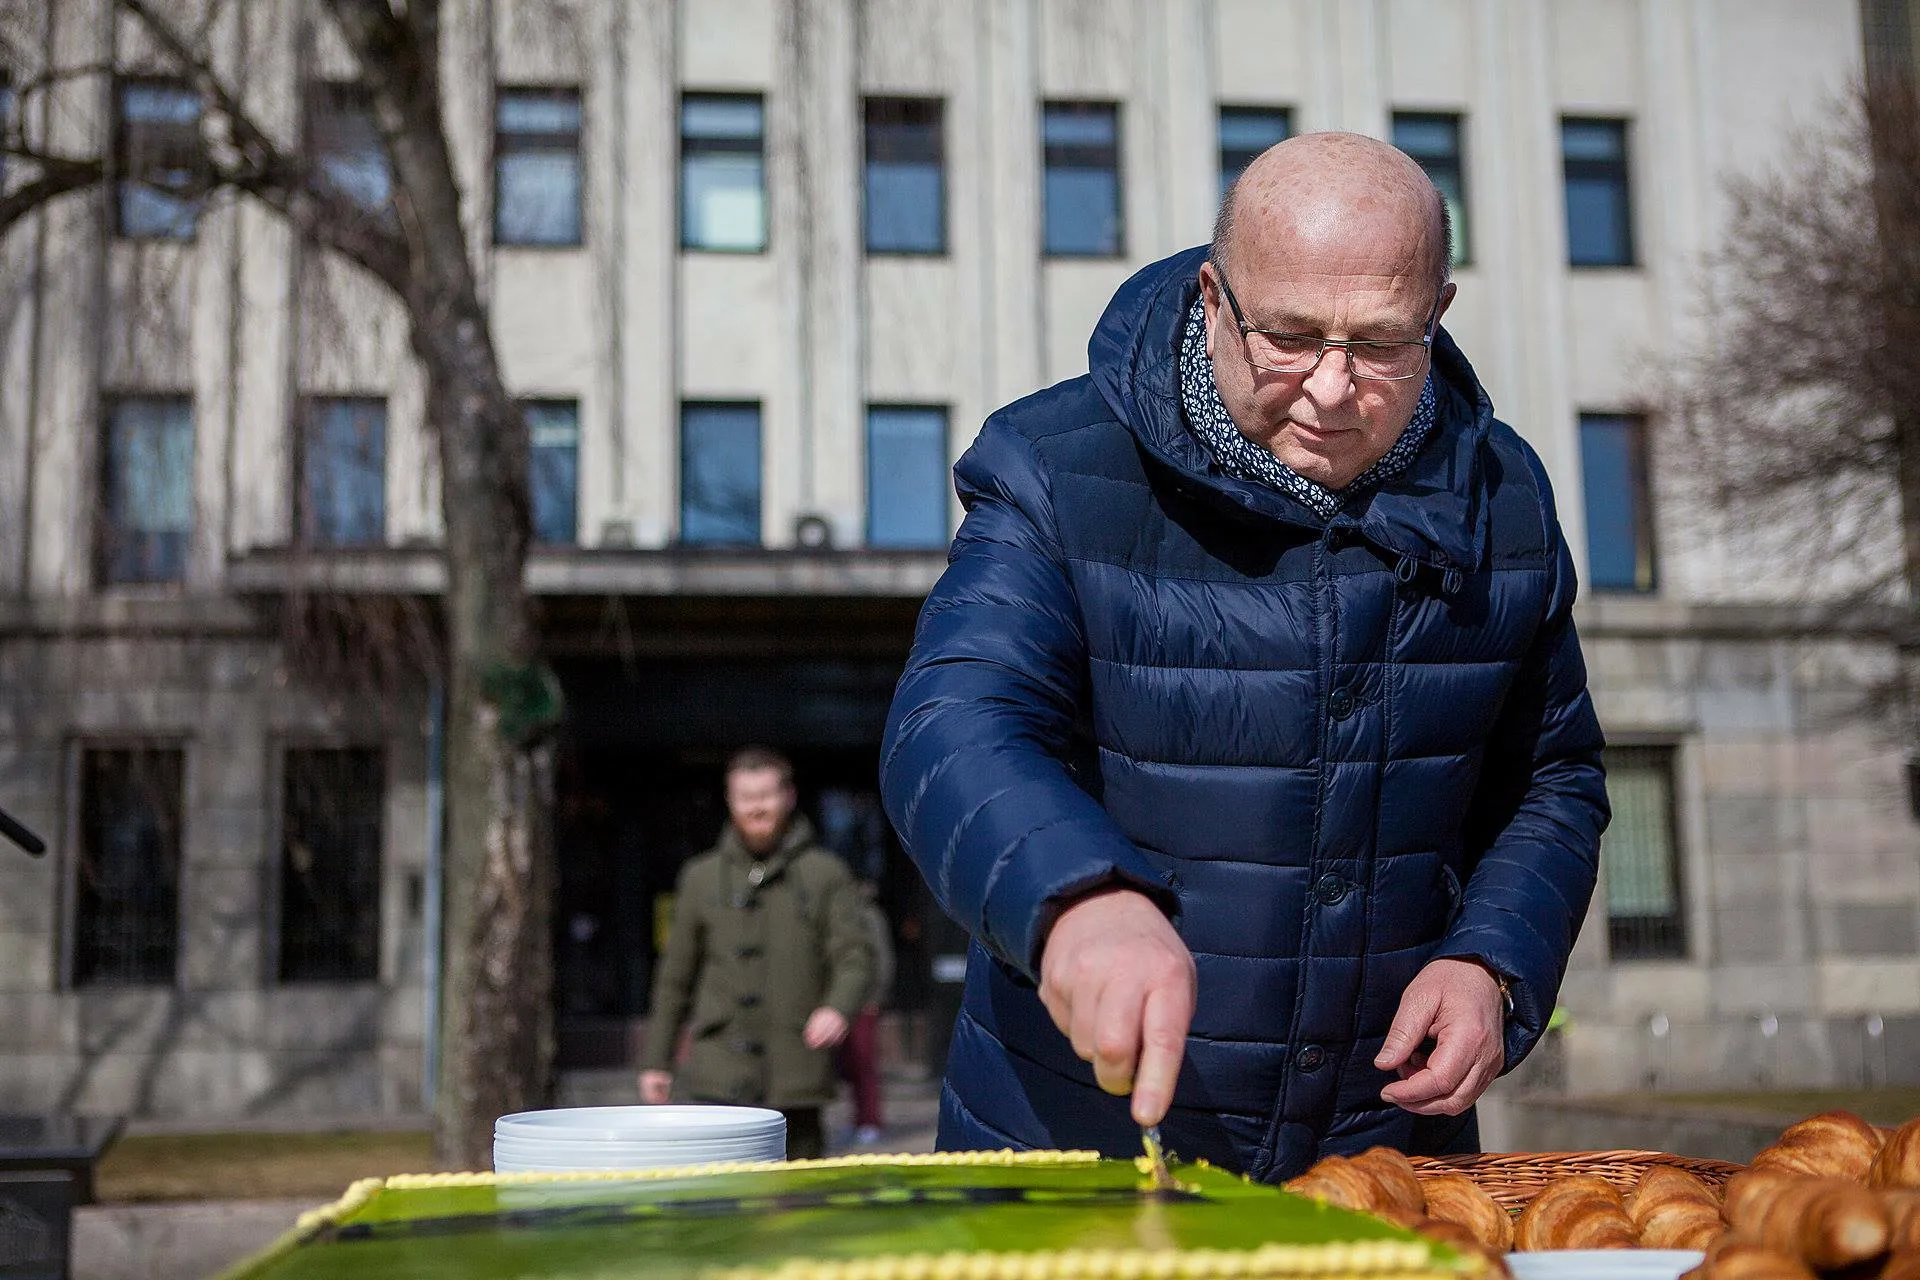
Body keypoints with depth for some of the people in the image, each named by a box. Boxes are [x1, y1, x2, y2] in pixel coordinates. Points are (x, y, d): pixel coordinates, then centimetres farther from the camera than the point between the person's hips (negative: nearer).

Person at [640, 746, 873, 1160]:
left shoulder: (827, 874, 6)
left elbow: (854, 958, -3)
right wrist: (656, 1060, 15)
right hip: (719, 1079, 1)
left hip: (797, 1080, 0)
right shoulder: (701, 877, 12)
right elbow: (676, 975, 17)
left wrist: (838, 1008, -24)